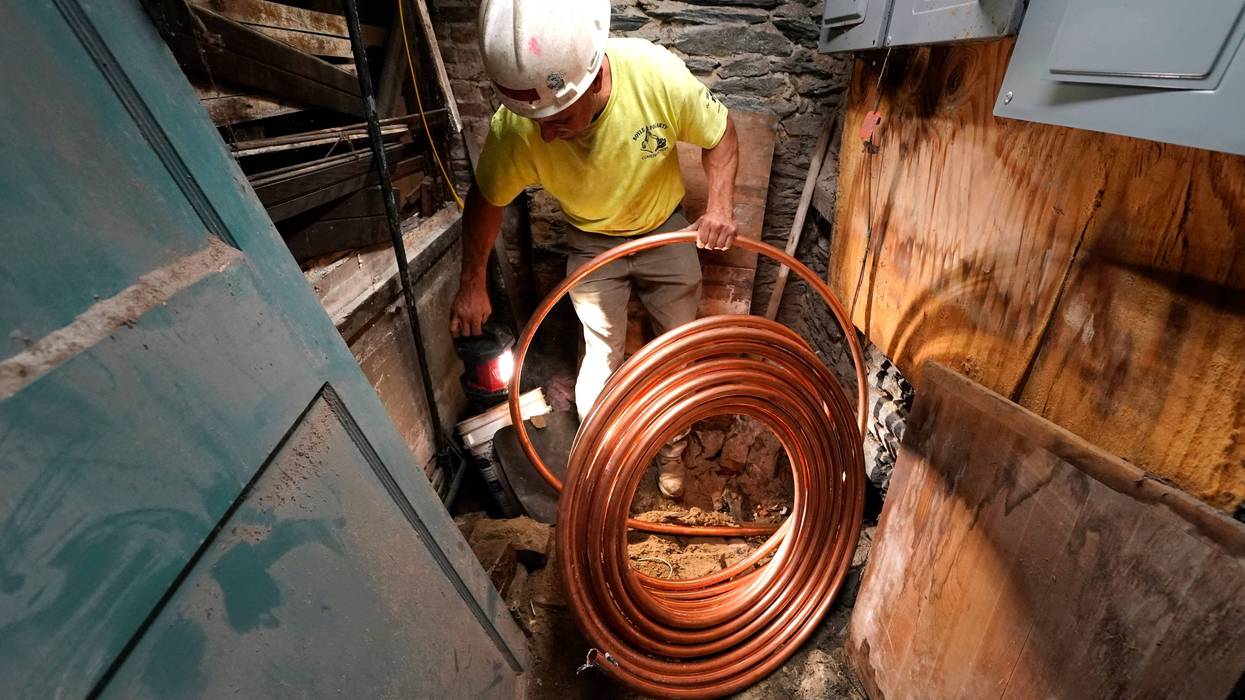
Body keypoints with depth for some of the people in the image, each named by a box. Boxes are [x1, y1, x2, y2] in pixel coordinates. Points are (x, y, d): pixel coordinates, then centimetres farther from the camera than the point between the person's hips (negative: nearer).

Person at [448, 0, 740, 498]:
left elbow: (720, 134, -13)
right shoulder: (514, 129, -29)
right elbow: (486, 200, -10)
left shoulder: (657, 74, -32)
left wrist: (720, 205, -27)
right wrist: (472, 284, -6)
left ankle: (670, 445, 36)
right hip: (592, 245, -1)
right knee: (602, 357, -1)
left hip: (666, 232, 2)